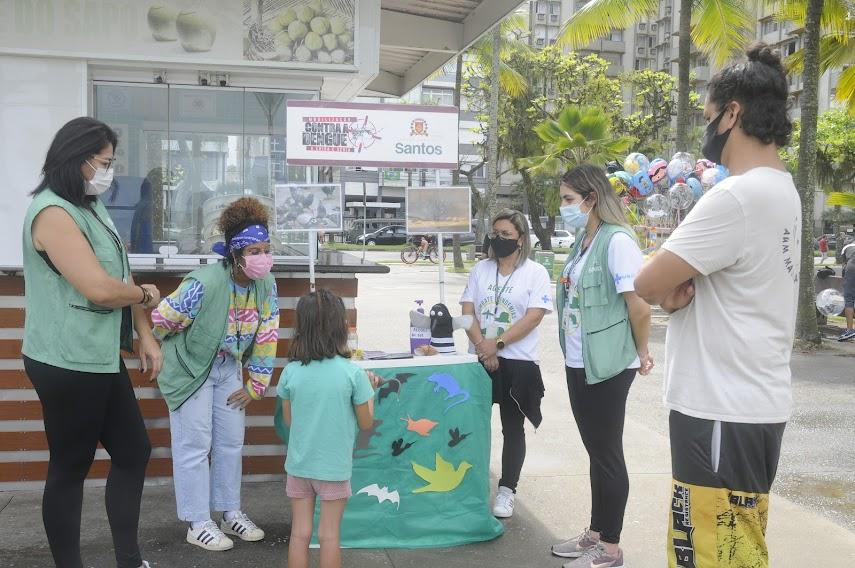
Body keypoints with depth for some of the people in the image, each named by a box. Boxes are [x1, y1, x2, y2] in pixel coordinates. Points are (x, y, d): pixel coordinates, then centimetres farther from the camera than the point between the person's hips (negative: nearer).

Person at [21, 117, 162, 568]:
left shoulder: (92, 208, 14)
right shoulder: (53, 212, -18)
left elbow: (123, 276, 16)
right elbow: (101, 289, -26)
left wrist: (145, 335, 10)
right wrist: (145, 294, -6)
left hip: (101, 359, 10)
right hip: (68, 365, -10)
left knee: (133, 451, 14)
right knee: (69, 468, 3)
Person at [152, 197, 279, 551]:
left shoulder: (266, 286, -13)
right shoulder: (205, 283, -31)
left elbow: (267, 337, -4)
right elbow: (161, 319, -21)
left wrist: (256, 385, -1)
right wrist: (184, 350, -1)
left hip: (229, 368, 6)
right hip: (190, 368, -6)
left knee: (231, 442, 12)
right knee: (195, 446, -1)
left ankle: (231, 514, 27)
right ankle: (198, 524, 12)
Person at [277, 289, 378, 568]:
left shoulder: (291, 372, -8)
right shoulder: (353, 374, -15)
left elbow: (288, 419, 5)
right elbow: (366, 422, -5)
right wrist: (370, 390, 10)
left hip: (299, 465, 2)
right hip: (335, 467, -2)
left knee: (300, 534, 12)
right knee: (329, 536, 9)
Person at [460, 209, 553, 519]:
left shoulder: (536, 272, -3)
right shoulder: (480, 269, 8)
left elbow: (534, 317, -12)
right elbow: (467, 311, 2)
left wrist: (497, 343, -18)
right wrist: (482, 346, -13)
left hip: (518, 362, -3)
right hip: (479, 359, 3)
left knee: (512, 427, 6)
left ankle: (507, 490, 16)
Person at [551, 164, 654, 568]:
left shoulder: (617, 241, -16)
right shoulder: (582, 242, 10)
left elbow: (640, 306, -18)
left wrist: (641, 354, -7)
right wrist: (572, 354, 12)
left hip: (606, 366, -8)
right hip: (578, 364, 8)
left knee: (608, 455, 3)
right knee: (595, 452, 18)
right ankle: (595, 533, 32)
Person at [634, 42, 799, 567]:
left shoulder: (738, 196, -21)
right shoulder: (780, 190, 12)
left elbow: (647, 285, -19)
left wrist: (669, 286, 2)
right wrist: (682, 283, -6)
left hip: (724, 412, -10)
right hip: (756, 403, 10)